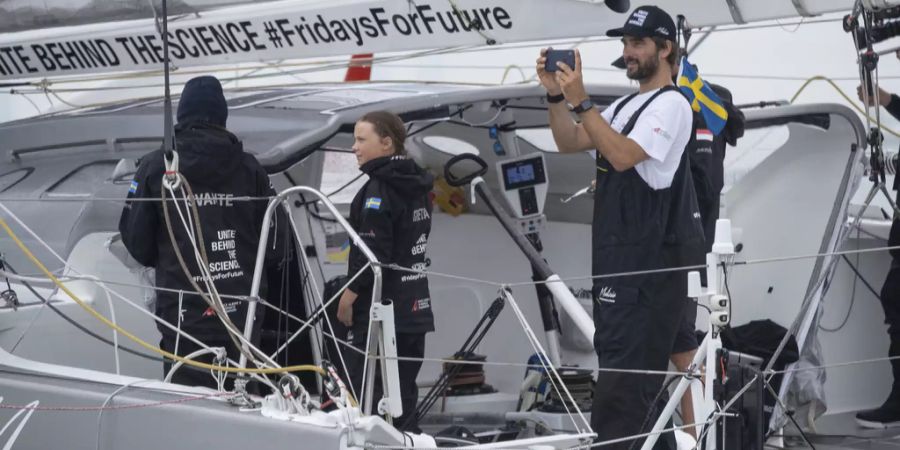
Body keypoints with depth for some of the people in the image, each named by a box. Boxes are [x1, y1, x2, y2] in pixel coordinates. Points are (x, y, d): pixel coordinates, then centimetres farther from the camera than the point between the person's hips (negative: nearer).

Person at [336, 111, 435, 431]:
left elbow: (372, 252, -21)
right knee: (403, 396, 12)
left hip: (379, 310, -9)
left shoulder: (380, 189, -15)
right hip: (414, 309, 9)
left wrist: (349, 295, -12)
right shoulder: (415, 186, 13)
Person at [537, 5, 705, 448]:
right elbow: (569, 143, 15)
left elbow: (622, 156, -22)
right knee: (639, 371, 13)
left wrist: (581, 101, -24)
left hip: (649, 261, -10)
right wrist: (555, 95, 1)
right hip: (618, 256, 10)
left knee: (623, 378, -13)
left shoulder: (670, 104, -10)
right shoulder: (625, 106, 20)